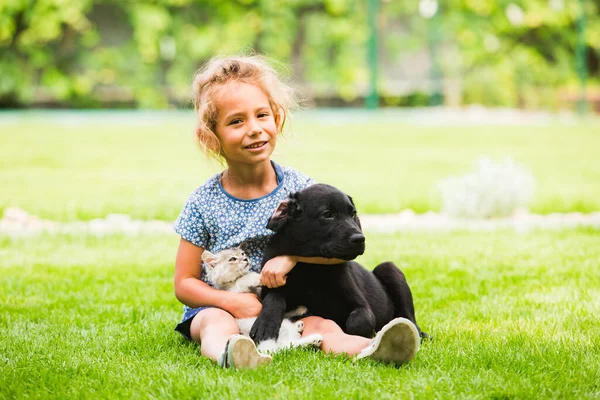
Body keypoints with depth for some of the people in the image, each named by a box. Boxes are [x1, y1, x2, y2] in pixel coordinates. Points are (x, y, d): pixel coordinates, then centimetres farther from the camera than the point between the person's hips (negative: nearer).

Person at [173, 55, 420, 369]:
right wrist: (231, 301, -19)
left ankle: (368, 350, -55)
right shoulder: (204, 203, -5)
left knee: (320, 324, -28)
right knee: (218, 325, -34)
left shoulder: (298, 187, -2)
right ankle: (228, 352, -66)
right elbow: (184, 283, -2)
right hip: (217, 306, -1)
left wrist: (292, 255, -25)